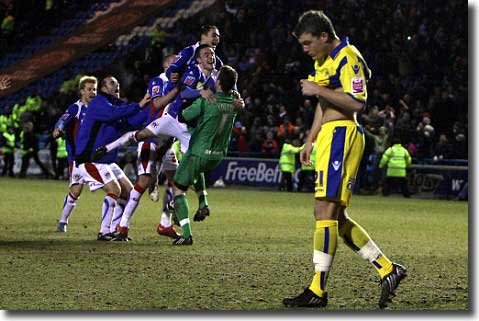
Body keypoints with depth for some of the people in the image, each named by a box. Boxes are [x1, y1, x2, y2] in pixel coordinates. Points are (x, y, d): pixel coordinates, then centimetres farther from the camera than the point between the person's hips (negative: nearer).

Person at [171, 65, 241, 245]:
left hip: (198, 153, -6)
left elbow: (183, 117, -9)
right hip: (218, 155, 6)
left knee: (179, 189, 4)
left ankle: (186, 234, -10)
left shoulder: (205, 101, -21)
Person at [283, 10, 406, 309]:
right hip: (329, 137, 11)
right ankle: (388, 270, 12)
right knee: (336, 217, 8)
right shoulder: (324, 60, 21)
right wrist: (310, 140, 25)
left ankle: (318, 290, -13)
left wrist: (319, 90, -17)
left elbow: (357, 103, -20)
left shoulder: (348, 57, -11)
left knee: (325, 211, -13)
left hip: (341, 135, -11)